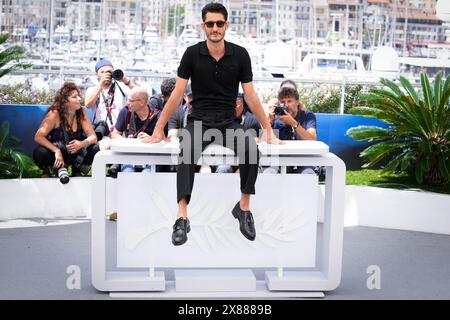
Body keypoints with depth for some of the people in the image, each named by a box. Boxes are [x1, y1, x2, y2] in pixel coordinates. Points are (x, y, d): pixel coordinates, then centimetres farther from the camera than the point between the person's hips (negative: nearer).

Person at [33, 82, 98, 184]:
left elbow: (93, 137, -10)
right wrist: (56, 151, -35)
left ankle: (77, 170, 2)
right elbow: (38, 137, -23)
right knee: (39, 153, -34)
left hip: (75, 153, 3)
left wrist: (82, 143, -33)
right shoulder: (54, 114, -18)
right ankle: (60, 167, -3)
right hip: (56, 153, -3)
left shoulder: (81, 113, -8)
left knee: (95, 149, -23)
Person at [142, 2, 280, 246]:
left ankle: (244, 207, -13)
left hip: (228, 122, 1)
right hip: (199, 120, -1)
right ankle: (182, 218, -38)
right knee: (187, 153, -34)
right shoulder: (192, 54, -3)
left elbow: (250, 96, 3)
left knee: (251, 149, -31)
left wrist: (268, 129, 1)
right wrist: (159, 130, -5)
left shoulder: (240, 55, 0)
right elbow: (177, 94, -2)